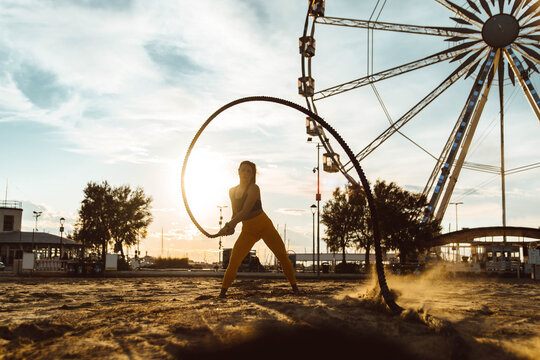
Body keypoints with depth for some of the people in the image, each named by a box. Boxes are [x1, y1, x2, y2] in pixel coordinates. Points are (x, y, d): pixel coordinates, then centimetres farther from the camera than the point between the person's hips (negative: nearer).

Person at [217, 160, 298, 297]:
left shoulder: (254, 189, -16)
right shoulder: (232, 191, 3)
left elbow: (245, 211, -27)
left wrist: (229, 225, -34)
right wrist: (231, 226, -7)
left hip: (265, 226, -4)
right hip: (248, 231, 4)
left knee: (283, 256, -8)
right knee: (233, 261, -9)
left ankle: (294, 287, 4)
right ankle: (222, 292, 0)